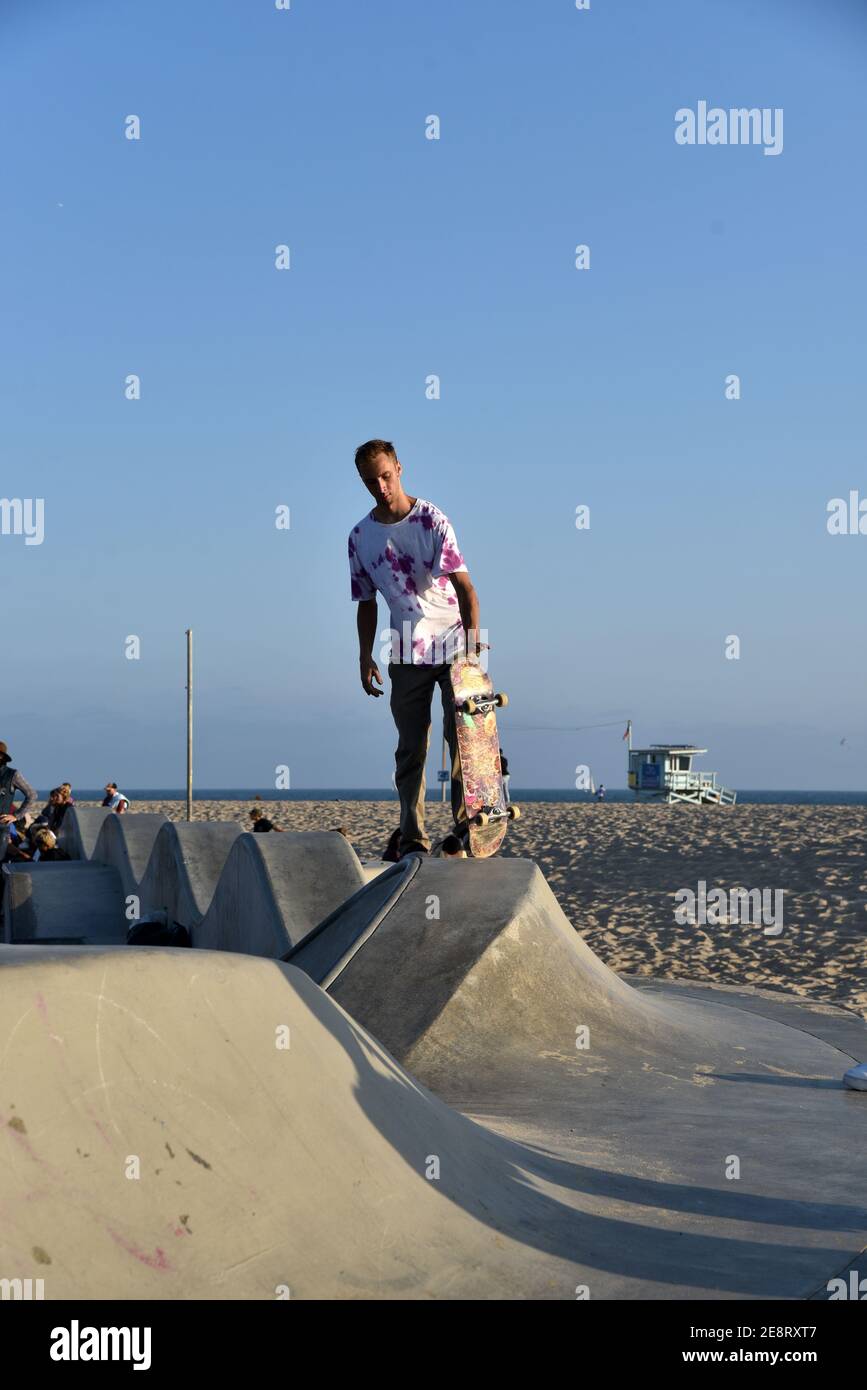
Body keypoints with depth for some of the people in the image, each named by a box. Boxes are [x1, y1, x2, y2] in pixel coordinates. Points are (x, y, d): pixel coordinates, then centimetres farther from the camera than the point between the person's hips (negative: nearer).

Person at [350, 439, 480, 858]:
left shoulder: (432, 520, -9)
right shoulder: (360, 536, 3)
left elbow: (464, 586, -16)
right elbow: (366, 602, 11)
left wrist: (473, 635, -29)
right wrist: (365, 657, 5)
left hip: (455, 646, -3)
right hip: (406, 655, 3)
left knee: (463, 739, -5)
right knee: (410, 749, 4)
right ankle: (412, 840, 7)